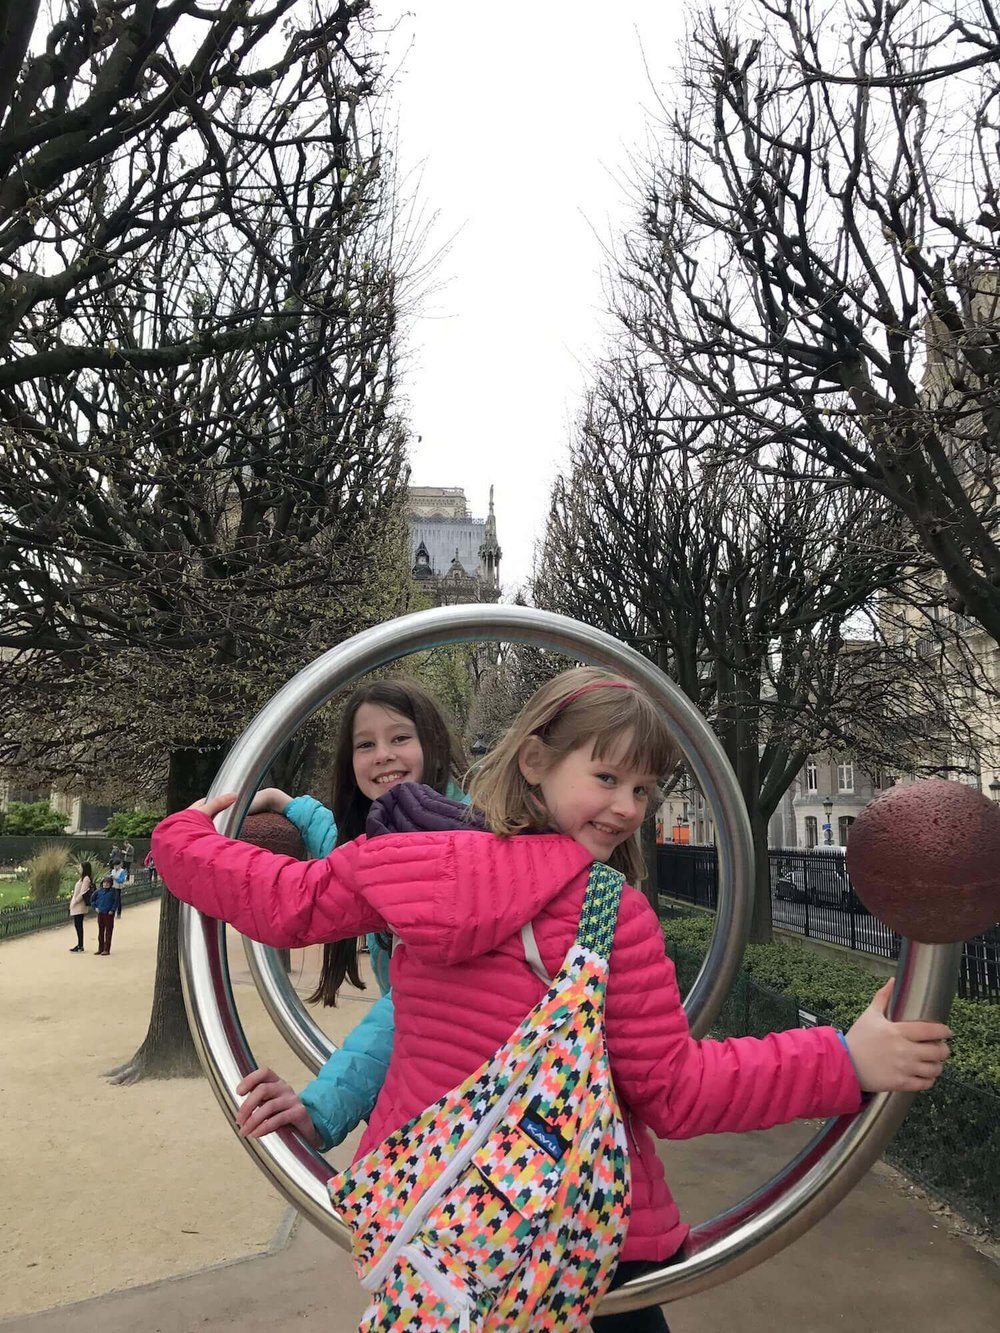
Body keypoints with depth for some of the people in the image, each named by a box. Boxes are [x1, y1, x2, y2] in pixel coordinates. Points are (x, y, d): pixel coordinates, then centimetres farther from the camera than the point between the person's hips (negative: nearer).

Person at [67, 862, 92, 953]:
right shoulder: (82, 878, 16)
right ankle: (79, 945, 17)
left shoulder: (86, 879, -13)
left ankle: (80, 946, -3)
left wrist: (74, 902, -14)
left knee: (79, 925, -6)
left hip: (79, 907, -9)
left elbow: (82, 893, -18)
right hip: (76, 907, 9)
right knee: (78, 925, 12)